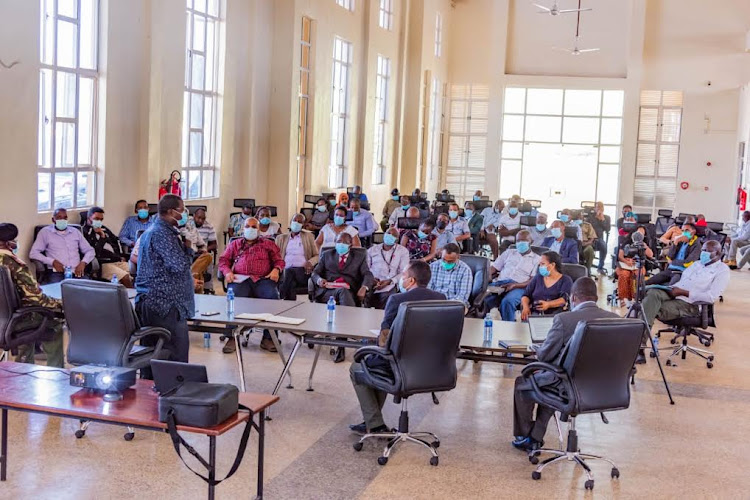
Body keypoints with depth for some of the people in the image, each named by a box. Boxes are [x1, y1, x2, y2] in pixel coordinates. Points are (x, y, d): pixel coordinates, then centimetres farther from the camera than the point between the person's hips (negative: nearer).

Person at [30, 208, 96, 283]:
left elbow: (90, 251, 19)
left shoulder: (75, 232, 20)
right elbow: (33, 253, 3)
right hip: (56, 272, -3)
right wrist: (52, 262, -11)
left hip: (76, 272, 3)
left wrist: (83, 263, -2)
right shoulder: (45, 232, 11)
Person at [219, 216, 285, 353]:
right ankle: (232, 337, -27)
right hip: (240, 279, 0)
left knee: (273, 297, -33)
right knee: (234, 297, -34)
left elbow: (279, 260, 18)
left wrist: (276, 269, -5)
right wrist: (227, 272, -2)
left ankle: (268, 338, -25)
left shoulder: (268, 244, 25)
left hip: (263, 279, 0)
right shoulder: (235, 244, 28)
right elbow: (223, 260, 20)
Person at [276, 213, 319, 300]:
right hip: (286, 271, 1)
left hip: (303, 272, -1)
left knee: (290, 273, -35)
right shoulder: (281, 238, 23)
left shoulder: (308, 236, 20)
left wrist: (310, 262, -6)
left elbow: (317, 256, 16)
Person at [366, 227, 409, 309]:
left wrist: (389, 281, -11)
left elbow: (403, 273, 5)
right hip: (371, 284, 1)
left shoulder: (403, 251, 16)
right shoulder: (372, 250, 22)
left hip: (389, 285, -1)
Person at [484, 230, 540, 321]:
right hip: (500, 283, 3)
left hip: (519, 287, -3)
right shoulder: (509, 252, 28)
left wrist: (515, 285, -15)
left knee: (507, 301, -38)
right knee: (485, 298, -30)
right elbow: (494, 268, 21)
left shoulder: (537, 259, 15)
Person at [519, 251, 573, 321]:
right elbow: (526, 295, 13)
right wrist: (525, 307, -11)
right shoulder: (537, 278, 21)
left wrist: (548, 304, -28)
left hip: (554, 314, -2)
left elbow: (564, 299, -8)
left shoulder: (566, 280, 9)